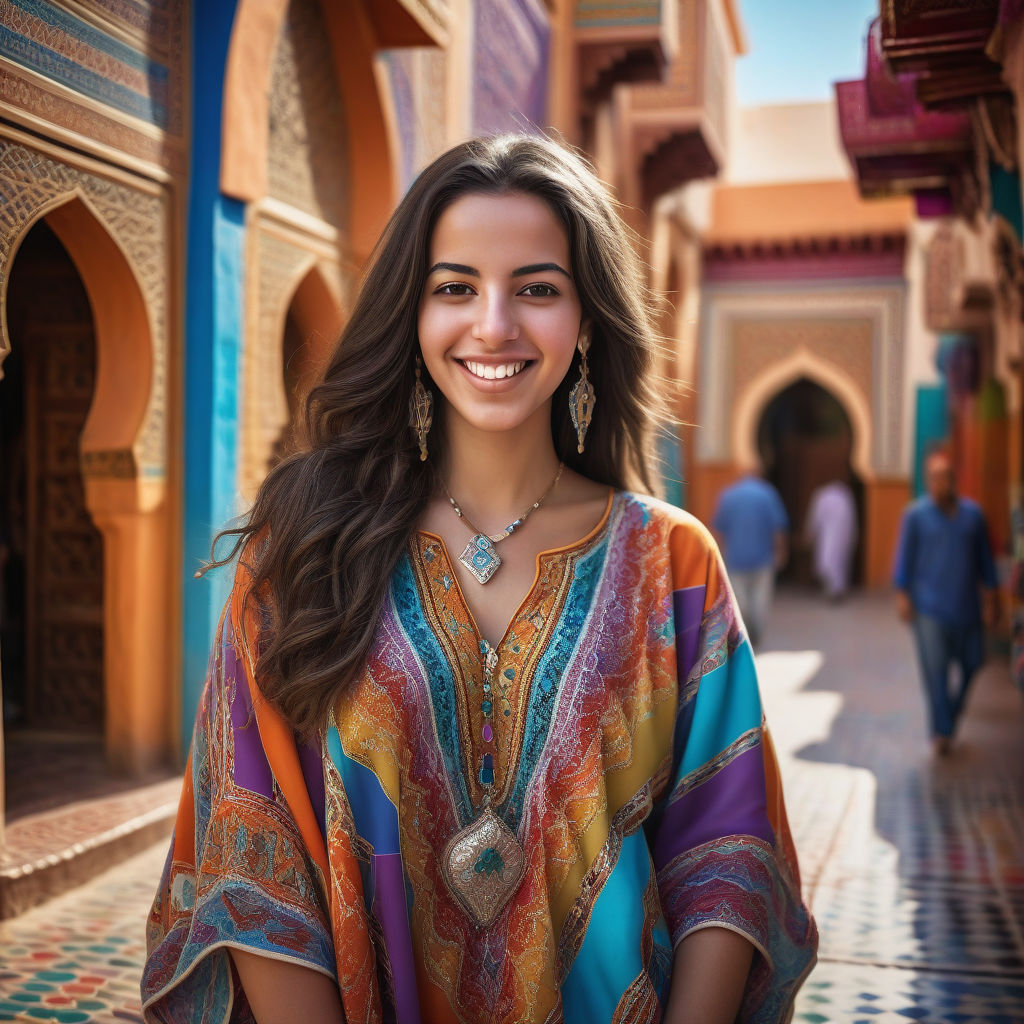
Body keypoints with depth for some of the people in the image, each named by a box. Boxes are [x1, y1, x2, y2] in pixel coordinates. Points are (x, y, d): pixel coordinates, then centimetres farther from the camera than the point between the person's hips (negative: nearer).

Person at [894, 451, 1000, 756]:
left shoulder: (973, 513, 6)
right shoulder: (916, 515, -1)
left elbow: (985, 559, 11)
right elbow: (905, 558, 0)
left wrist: (991, 598, 9)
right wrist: (902, 594, -6)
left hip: (966, 605, 3)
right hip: (929, 607, -3)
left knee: (972, 662, 7)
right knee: (935, 669, -6)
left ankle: (954, 708, 33)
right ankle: (941, 731, 0)